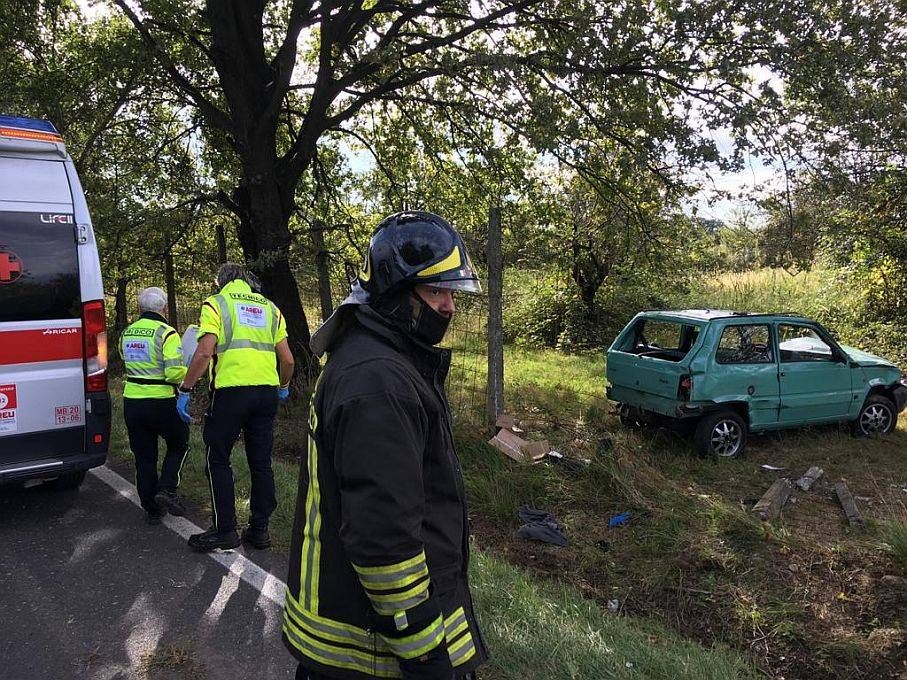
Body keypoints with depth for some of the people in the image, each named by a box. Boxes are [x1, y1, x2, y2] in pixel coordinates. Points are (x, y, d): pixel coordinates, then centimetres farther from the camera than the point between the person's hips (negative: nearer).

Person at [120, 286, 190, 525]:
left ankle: (152, 510, 18)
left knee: (143, 456, 13)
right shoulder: (166, 333, -14)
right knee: (179, 445, 18)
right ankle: (167, 489, 0)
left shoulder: (126, 334, 7)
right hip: (161, 403, -5)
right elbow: (175, 373, -21)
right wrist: (191, 372, -1)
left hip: (132, 401, 5)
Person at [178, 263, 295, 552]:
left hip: (231, 390, -4)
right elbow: (287, 359, 12)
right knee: (261, 462, 12)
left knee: (217, 460, 8)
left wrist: (185, 390, -5)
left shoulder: (216, 303, 2)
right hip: (266, 391, 5)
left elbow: (204, 352, -12)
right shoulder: (269, 308, 16)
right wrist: (283, 386, 29)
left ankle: (225, 530, 9)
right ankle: (259, 529, 17)